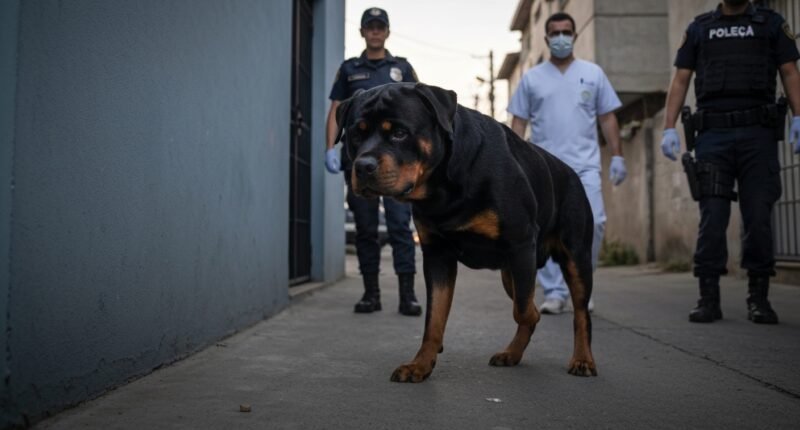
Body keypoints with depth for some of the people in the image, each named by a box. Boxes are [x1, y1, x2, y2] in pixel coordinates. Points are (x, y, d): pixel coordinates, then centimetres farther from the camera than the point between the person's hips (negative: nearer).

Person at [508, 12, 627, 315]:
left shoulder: (593, 73, 11)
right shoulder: (532, 78, 10)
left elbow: (607, 118, 10)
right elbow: (519, 123, 8)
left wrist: (617, 156, 3)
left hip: (585, 164, 0)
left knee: (593, 223, -10)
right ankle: (554, 293, 8)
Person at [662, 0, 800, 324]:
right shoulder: (699, 28, 17)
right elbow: (680, 80, 12)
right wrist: (669, 128, 0)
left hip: (758, 132, 0)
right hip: (713, 134, 0)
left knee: (759, 218, -1)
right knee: (712, 218, -4)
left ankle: (759, 297, 8)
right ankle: (709, 298, 1)